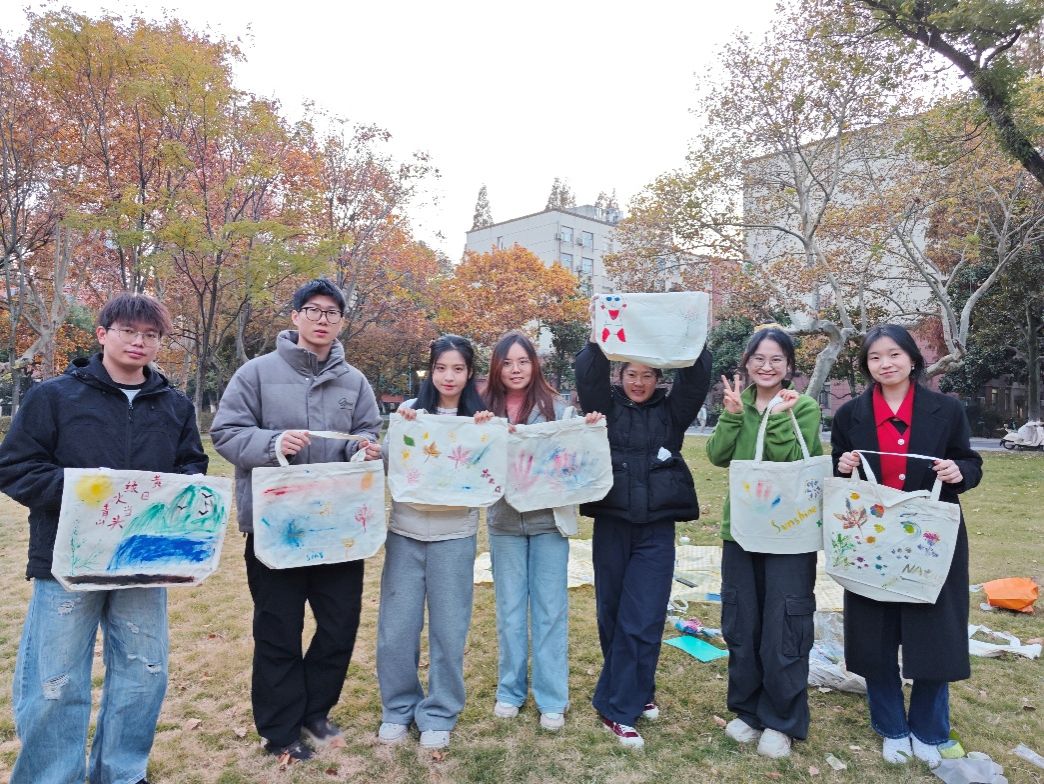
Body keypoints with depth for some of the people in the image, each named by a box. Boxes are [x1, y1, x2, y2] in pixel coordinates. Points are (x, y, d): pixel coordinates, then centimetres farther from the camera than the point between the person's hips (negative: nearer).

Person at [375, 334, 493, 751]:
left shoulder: (480, 418, 2)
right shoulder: (409, 410, 3)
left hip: (454, 537, -1)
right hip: (405, 532, 1)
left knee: (448, 629, 7)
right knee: (396, 627, 7)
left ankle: (439, 713, 25)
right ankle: (398, 707, 28)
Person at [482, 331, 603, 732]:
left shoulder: (554, 407, -3)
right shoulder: (486, 409, 0)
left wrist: (588, 431, -18)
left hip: (548, 519, -1)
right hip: (505, 521, 1)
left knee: (550, 609, 8)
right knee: (510, 610, 14)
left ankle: (552, 698, 21)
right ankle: (510, 690, 30)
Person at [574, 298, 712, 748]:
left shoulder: (672, 411, 6)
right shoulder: (607, 406, 4)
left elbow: (696, 379, -7)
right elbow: (587, 374, -12)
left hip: (657, 530, 0)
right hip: (611, 524, 1)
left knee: (643, 620, -4)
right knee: (611, 614, 10)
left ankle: (617, 707, 8)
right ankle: (636, 692, 31)